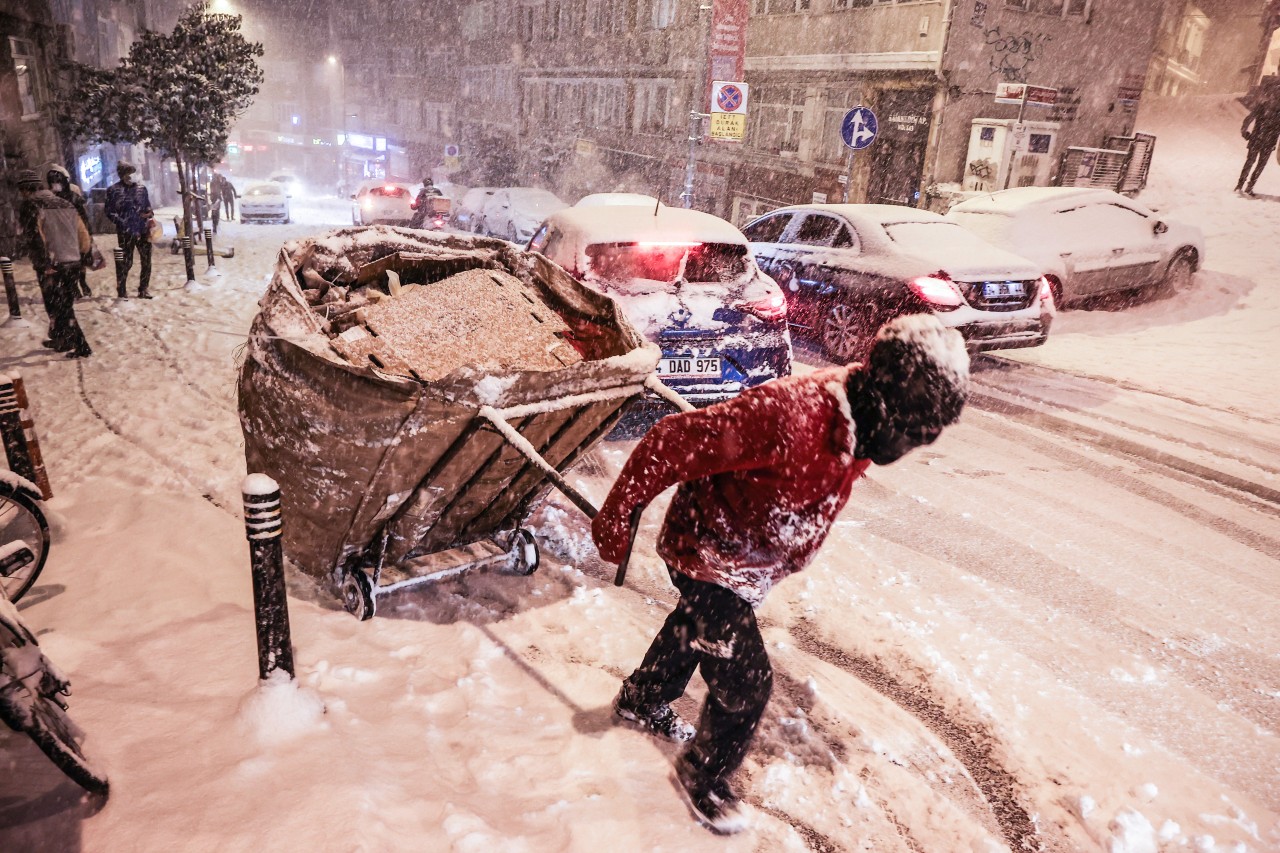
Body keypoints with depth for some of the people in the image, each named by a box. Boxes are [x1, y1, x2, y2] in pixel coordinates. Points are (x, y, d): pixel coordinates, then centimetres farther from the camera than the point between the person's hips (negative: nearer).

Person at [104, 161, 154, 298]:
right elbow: (109, 211, -4)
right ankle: (121, 291, 10)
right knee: (127, 262, -2)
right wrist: (122, 223, -14)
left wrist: (150, 213, -1)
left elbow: (147, 207, 20)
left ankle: (144, 289, 18)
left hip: (144, 230, 4)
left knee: (146, 261, 6)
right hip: (126, 232, -4)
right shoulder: (114, 190, -2)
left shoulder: (142, 188, 11)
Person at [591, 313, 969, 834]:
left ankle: (641, 701, 59)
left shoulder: (861, 423, -12)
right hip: (708, 559, -8)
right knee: (744, 683, 0)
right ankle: (703, 778, 31)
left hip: (752, 562, 9)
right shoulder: (789, 415, -40)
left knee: (693, 630, 30)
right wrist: (616, 515, -24)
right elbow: (670, 444, -34)